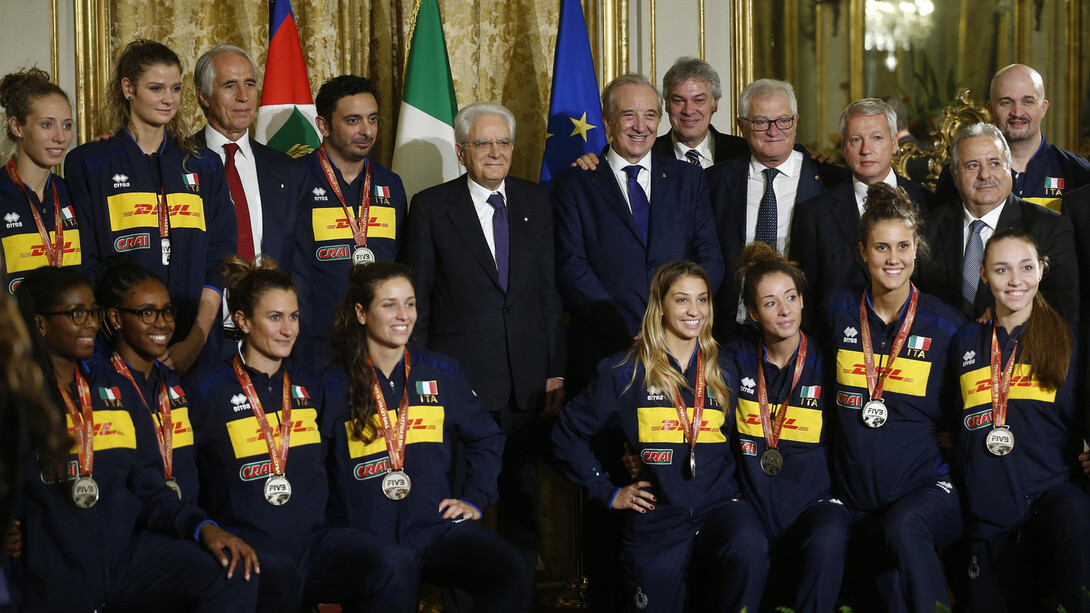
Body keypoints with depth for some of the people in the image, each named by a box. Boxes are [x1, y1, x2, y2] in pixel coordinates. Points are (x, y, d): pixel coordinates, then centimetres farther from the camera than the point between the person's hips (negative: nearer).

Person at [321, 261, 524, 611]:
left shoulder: (441, 374, 11)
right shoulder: (335, 387, 2)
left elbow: (487, 440, 23)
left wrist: (474, 500, 13)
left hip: (436, 528, 3)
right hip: (365, 539, -3)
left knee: (505, 569, -25)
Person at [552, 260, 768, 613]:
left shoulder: (721, 371, 8)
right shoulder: (626, 372, -1)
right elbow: (568, 433, 3)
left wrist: (731, 488, 3)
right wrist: (607, 492, 0)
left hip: (716, 505, 1)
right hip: (656, 520, -1)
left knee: (750, 547, -31)